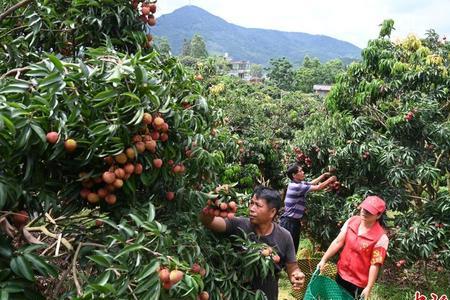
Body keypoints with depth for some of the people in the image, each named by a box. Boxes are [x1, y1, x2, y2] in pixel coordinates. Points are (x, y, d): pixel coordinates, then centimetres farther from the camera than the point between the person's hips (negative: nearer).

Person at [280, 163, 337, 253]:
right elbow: (318, 187, -16)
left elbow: (312, 183, 24)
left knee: (294, 248, 15)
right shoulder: (296, 186, -22)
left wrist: (324, 175, 17)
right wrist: (330, 180, -3)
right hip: (289, 222, -10)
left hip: (295, 221, 10)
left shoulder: (299, 184, 7)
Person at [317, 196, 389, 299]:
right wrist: (323, 260, -5)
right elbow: (338, 242, -4)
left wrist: (368, 287, -16)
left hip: (358, 281, -5)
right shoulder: (352, 221, -9)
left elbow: (375, 265, -19)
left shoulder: (381, 238, -23)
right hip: (341, 272, 5)